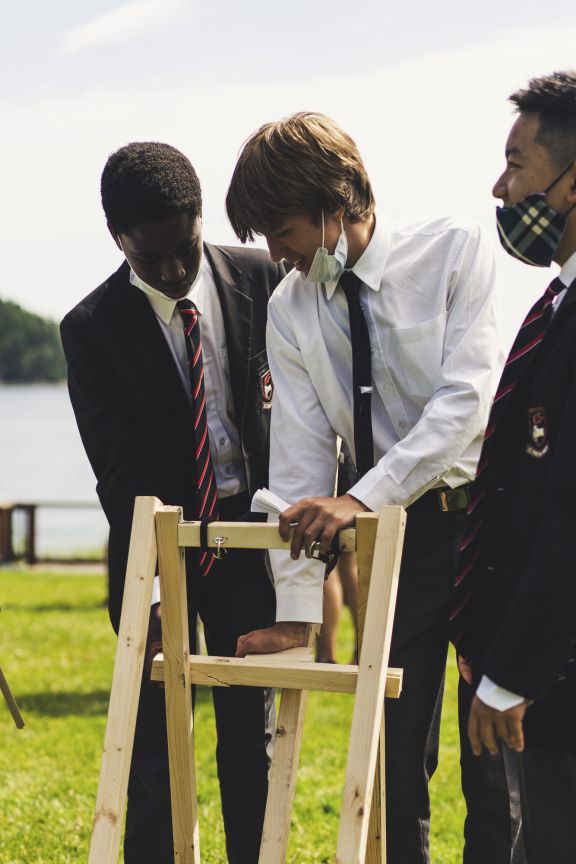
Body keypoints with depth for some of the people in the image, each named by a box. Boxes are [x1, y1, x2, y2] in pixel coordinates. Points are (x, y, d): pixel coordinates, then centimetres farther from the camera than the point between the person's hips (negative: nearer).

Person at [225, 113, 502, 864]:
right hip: (391, 537, 4)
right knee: (395, 749, 7)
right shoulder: (289, 310, 0)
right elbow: (299, 453, -3)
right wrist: (296, 607, -9)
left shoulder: (454, 252, -11)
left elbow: (465, 399, -19)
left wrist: (361, 500, -28)